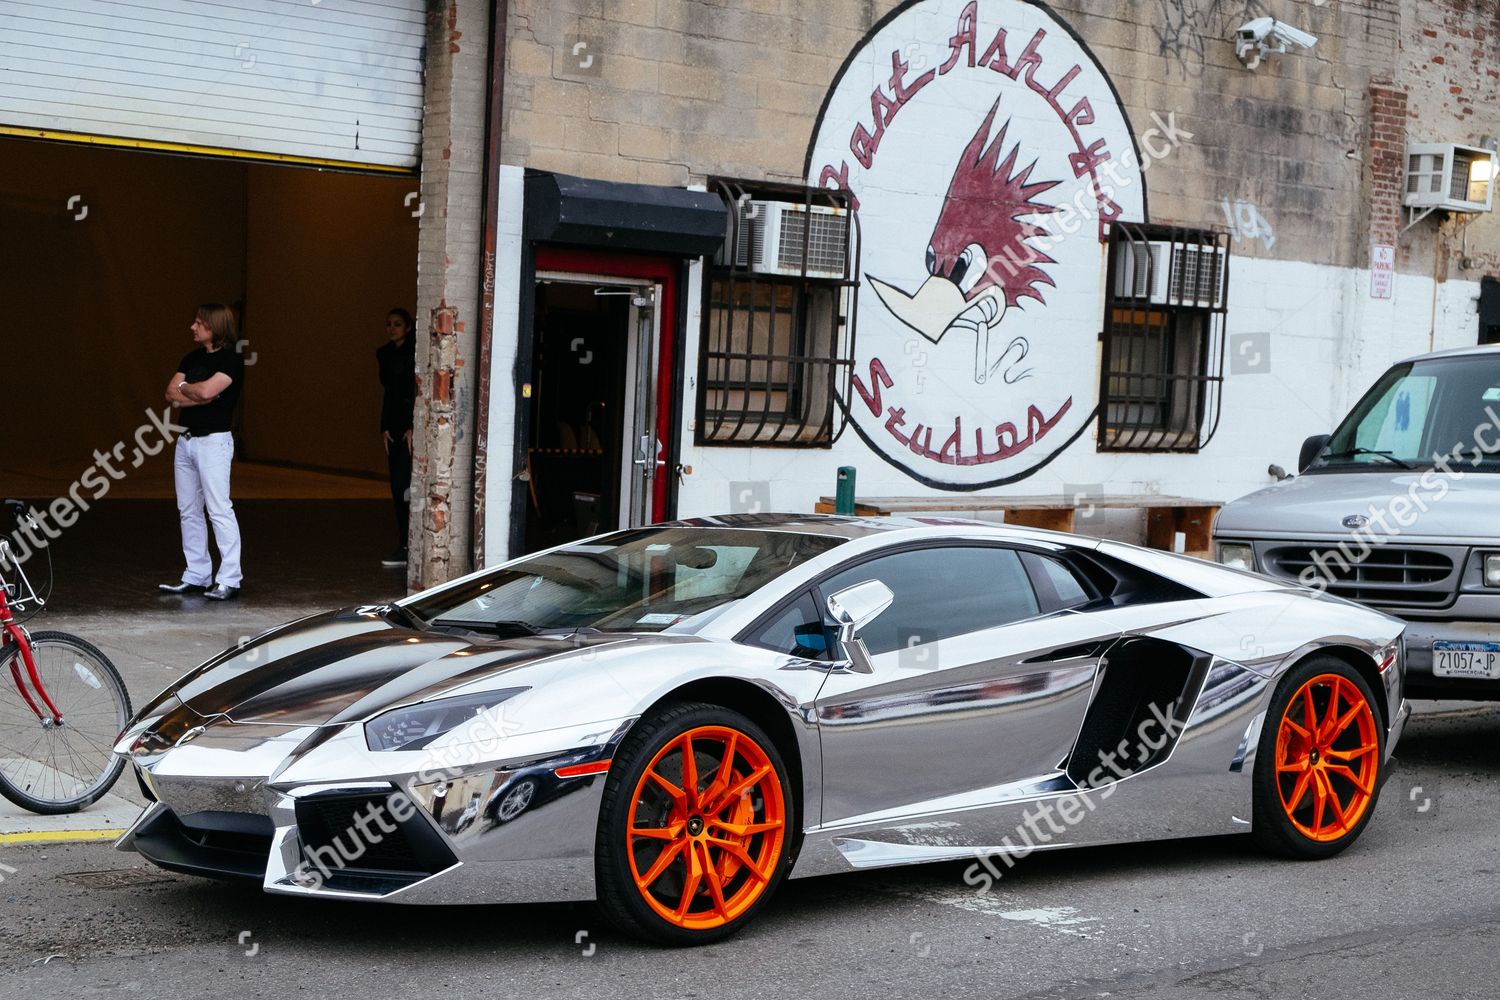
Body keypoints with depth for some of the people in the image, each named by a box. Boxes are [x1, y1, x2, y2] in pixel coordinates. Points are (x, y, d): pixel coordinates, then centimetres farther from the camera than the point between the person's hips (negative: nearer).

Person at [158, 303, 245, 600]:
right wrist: (199, 396, -10)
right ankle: (196, 576, 17)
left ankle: (229, 580, -8)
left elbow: (206, 390, -20)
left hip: (213, 441, -8)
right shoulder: (192, 357, 14)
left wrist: (185, 387, -1)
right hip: (186, 440, 8)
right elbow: (172, 394, 6)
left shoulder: (232, 359, -8)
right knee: (189, 511, 10)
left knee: (219, 510, -9)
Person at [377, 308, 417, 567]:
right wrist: (384, 427, 11)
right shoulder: (385, 354, 14)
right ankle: (405, 544, 11)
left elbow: (419, 392, -13)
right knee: (397, 487, 6)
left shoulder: (415, 353, -8)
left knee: (403, 485, -13)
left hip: (412, 424, -8)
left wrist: (413, 428, -18)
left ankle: (406, 548, -11)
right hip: (394, 425, 8)